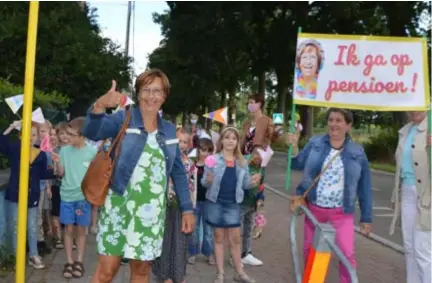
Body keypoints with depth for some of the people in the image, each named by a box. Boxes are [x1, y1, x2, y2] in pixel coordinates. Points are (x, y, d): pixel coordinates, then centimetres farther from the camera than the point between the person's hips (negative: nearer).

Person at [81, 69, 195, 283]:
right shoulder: (123, 119, -2)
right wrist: (99, 106, -40)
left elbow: (178, 172, 14)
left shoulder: (169, 130, 10)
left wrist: (187, 208, 8)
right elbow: (92, 133, -20)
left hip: (152, 210, 4)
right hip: (120, 204, -3)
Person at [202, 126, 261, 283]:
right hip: (216, 202, -2)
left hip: (233, 203, 2)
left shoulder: (242, 162, 5)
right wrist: (208, 180, -25)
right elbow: (204, 182, -3)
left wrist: (252, 182, -13)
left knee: (235, 238, 8)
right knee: (219, 237, 8)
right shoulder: (213, 159, -4)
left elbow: (244, 184, 8)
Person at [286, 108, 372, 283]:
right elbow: (297, 165, 7)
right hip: (313, 208, 2)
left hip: (342, 213, -2)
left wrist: (366, 218, 2)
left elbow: (364, 188, 1)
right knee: (309, 250, 14)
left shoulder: (357, 152, -3)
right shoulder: (315, 143, -1)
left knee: (347, 254, -10)